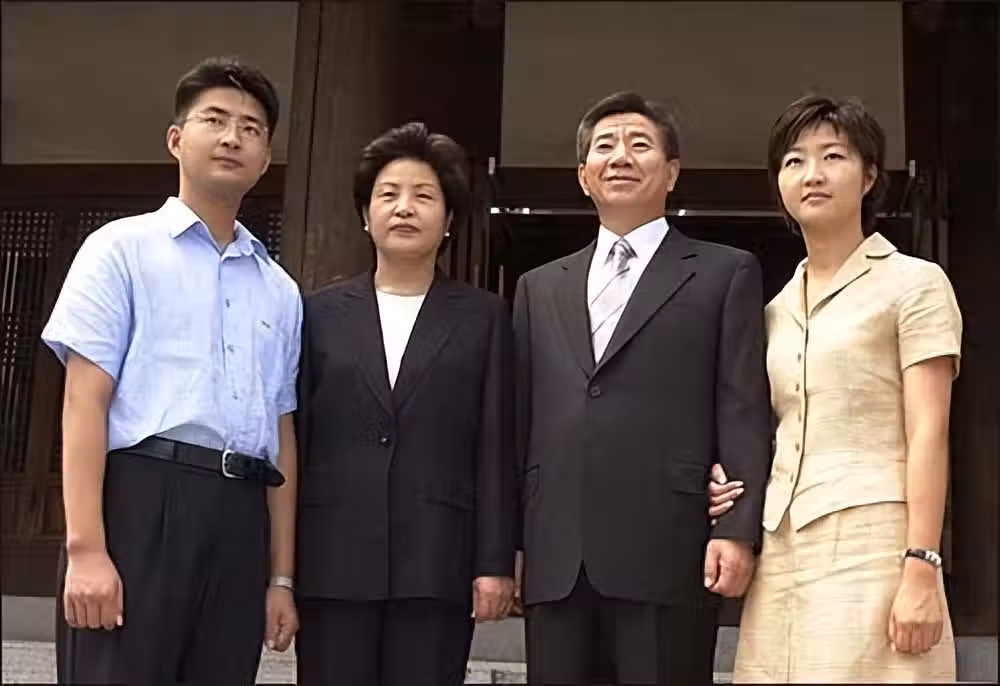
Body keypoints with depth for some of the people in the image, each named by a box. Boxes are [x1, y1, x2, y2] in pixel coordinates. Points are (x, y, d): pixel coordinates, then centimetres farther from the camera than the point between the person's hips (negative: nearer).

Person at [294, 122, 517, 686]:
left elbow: (496, 447, 5)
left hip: (437, 564, -1)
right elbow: (294, 437, 9)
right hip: (333, 561, 1)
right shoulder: (321, 313, 11)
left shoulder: (484, 317, 9)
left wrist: (495, 561, -2)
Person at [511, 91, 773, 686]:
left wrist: (738, 530, -10)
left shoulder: (725, 274, 9)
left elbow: (744, 412, 0)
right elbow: (520, 419, 16)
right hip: (555, 556, 4)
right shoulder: (540, 287, 20)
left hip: (666, 551, -3)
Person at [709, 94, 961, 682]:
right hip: (780, 550, 5)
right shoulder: (778, 308, 16)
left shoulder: (914, 284, 0)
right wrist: (736, 485, 3)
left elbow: (928, 437, -7)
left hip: (871, 545, -5)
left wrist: (921, 570, -15)